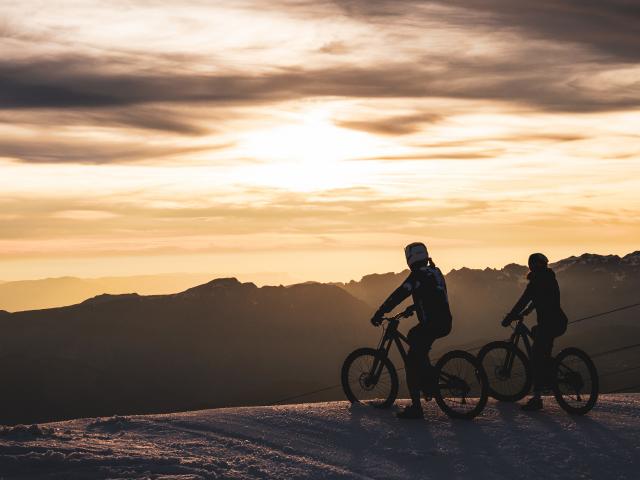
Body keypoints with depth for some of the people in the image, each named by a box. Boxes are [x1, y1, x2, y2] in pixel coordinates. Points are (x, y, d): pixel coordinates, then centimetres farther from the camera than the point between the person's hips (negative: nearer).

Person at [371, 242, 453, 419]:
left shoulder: (418, 275, -9)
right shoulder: (435, 272, 17)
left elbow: (398, 295, -13)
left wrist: (379, 313, -9)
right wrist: (413, 308, 40)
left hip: (431, 324, -9)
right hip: (444, 323, 9)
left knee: (411, 362, -3)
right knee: (413, 337, 31)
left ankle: (415, 408, -6)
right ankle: (429, 378, 23)